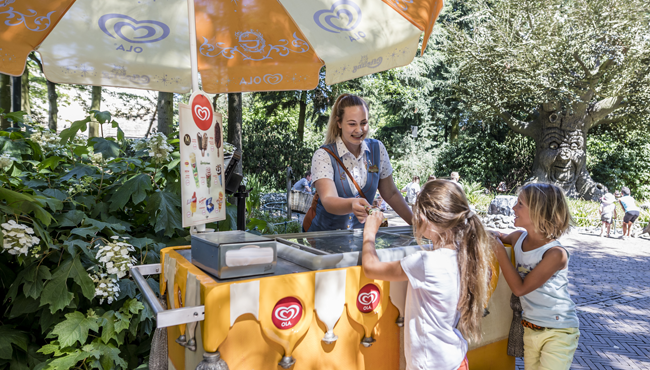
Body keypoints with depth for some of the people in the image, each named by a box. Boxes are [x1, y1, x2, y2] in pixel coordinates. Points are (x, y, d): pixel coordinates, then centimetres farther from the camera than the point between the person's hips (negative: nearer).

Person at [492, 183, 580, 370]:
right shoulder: (518, 238, -6)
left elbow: (520, 288, -22)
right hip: (530, 329, 6)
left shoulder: (556, 253, -25)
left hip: (558, 333, -6)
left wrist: (499, 251, -20)